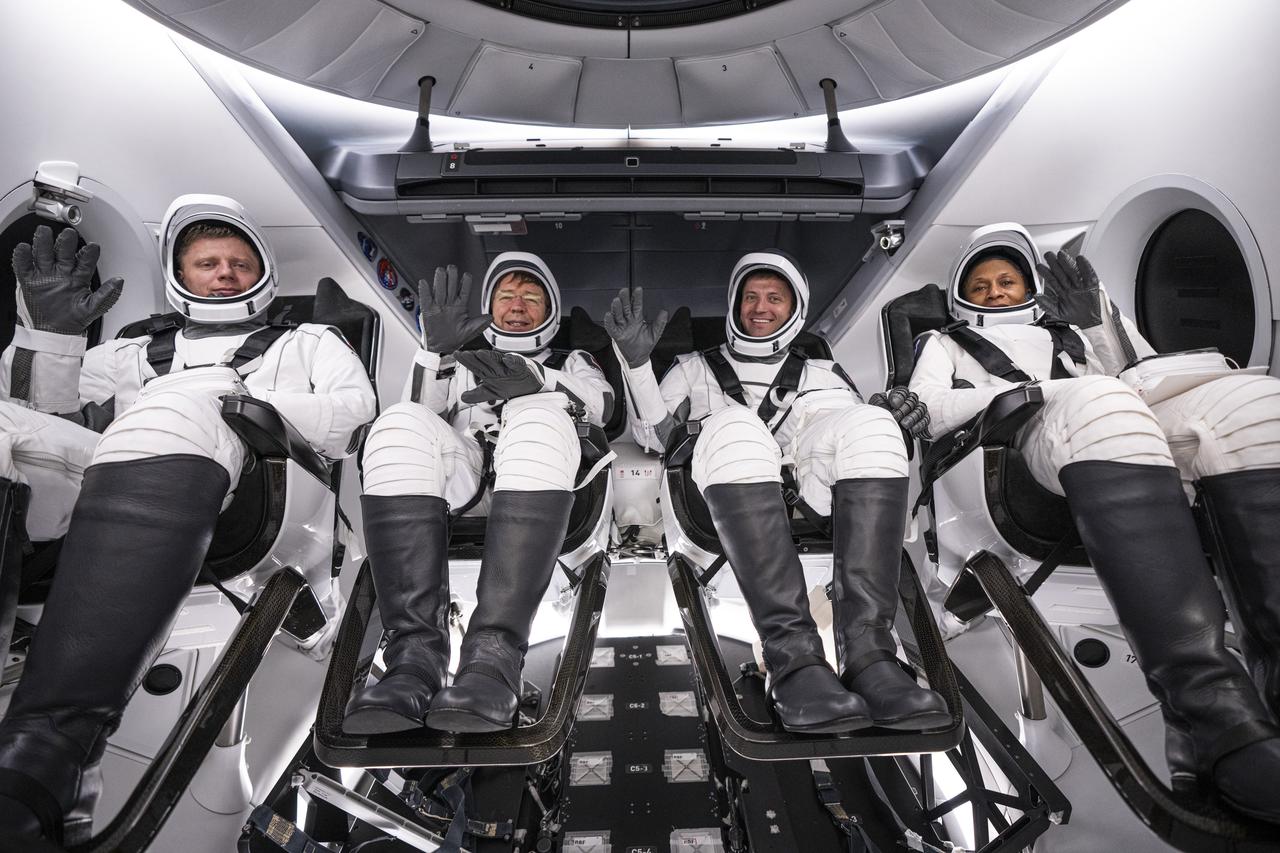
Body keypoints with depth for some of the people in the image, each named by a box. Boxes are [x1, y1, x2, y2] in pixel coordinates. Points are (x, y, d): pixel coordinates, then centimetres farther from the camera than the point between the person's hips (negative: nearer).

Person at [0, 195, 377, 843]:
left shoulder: (309, 343, 30)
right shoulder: (135, 356, 38)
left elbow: (355, 412, 11)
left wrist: (243, 404, 0)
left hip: (259, 487, -3)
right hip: (113, 495, 3)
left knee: (177, 409, -31)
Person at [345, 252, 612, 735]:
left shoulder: (571, 363, 33)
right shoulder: (464, 365, 37)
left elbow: (604, 406, 8)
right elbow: (425, 408, 15)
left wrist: (538, 382, -10)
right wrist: (437, 350, -3)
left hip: (542, 480, -1)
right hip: (464, 477, 2)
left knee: (538, 420, -36)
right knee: (402, 422, -30)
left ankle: (493, 658, -47)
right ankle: (415, 656, -40)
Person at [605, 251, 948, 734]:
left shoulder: (822, 373, 34)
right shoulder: (697, 368, 31)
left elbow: (860, 440, 20)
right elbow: (652, 434, 15)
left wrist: (892, 423, -2)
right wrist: (637, 361, 2)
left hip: (815, 495, 2)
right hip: (728, 499, -1)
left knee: (869, 423, -29)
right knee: (734, 426, -35)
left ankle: (866, 652, -40)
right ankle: (794, 656, -44)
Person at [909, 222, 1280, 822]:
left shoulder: (1068, 328, 41)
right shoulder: (949, 343, 31)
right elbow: (925, 413, 10)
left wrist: (1093, 316, 15)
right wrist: (1033, 391, -2)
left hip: (1136, 435, 5)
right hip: (1030, 444, -4)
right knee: (1095, 404, -37)